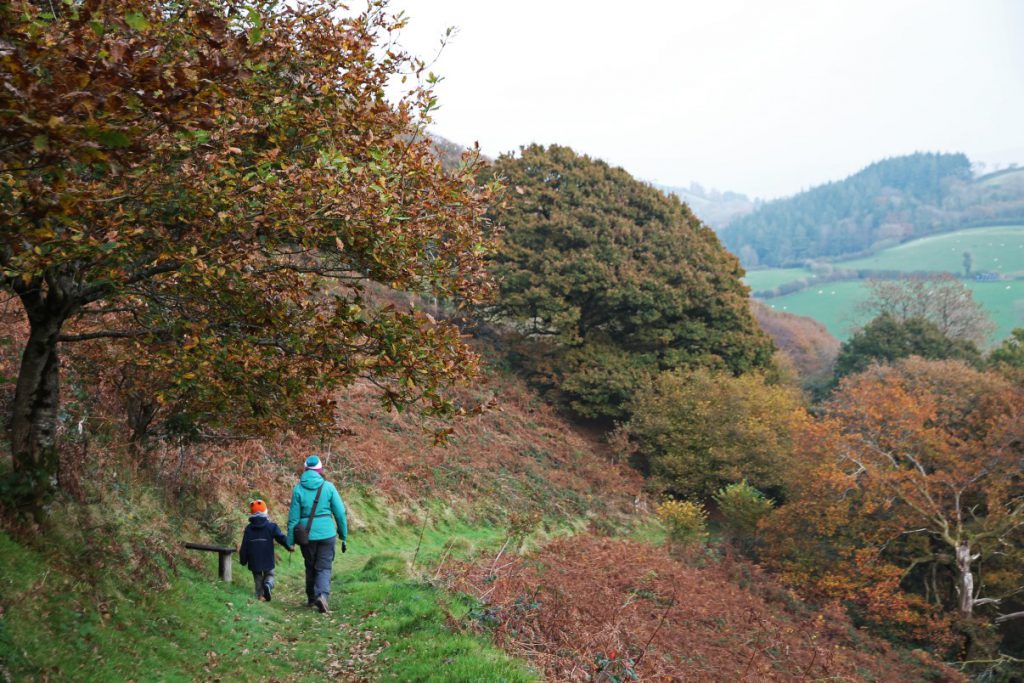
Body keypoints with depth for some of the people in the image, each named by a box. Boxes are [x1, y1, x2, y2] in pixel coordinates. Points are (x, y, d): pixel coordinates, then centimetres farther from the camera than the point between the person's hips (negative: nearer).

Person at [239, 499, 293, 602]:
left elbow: (244, 547, 3)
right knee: (269, 575, 13)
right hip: (268, 561, -2)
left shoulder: (248, 529, 1)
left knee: (258, 578, 15)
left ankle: (260, 595, 2)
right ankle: (268, 585, -17)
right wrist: (289, 547, -3)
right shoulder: (271, 527, -5)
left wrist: (243, 560, 12)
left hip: (254, 562, 2)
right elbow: (281, 537, -12)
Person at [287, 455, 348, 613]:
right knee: (324, 568, 5)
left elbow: (293, 517, -2)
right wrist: (344, 536, 7)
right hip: (327, 533, -1)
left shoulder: (298, 489, -4)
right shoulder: (328, 487, -4)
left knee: (310, 567, 20)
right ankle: (322, 594, -19)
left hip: (307, 535, 1)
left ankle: (311, 598, 28)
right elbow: (340, 513, -2)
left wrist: (290, 541, 6)